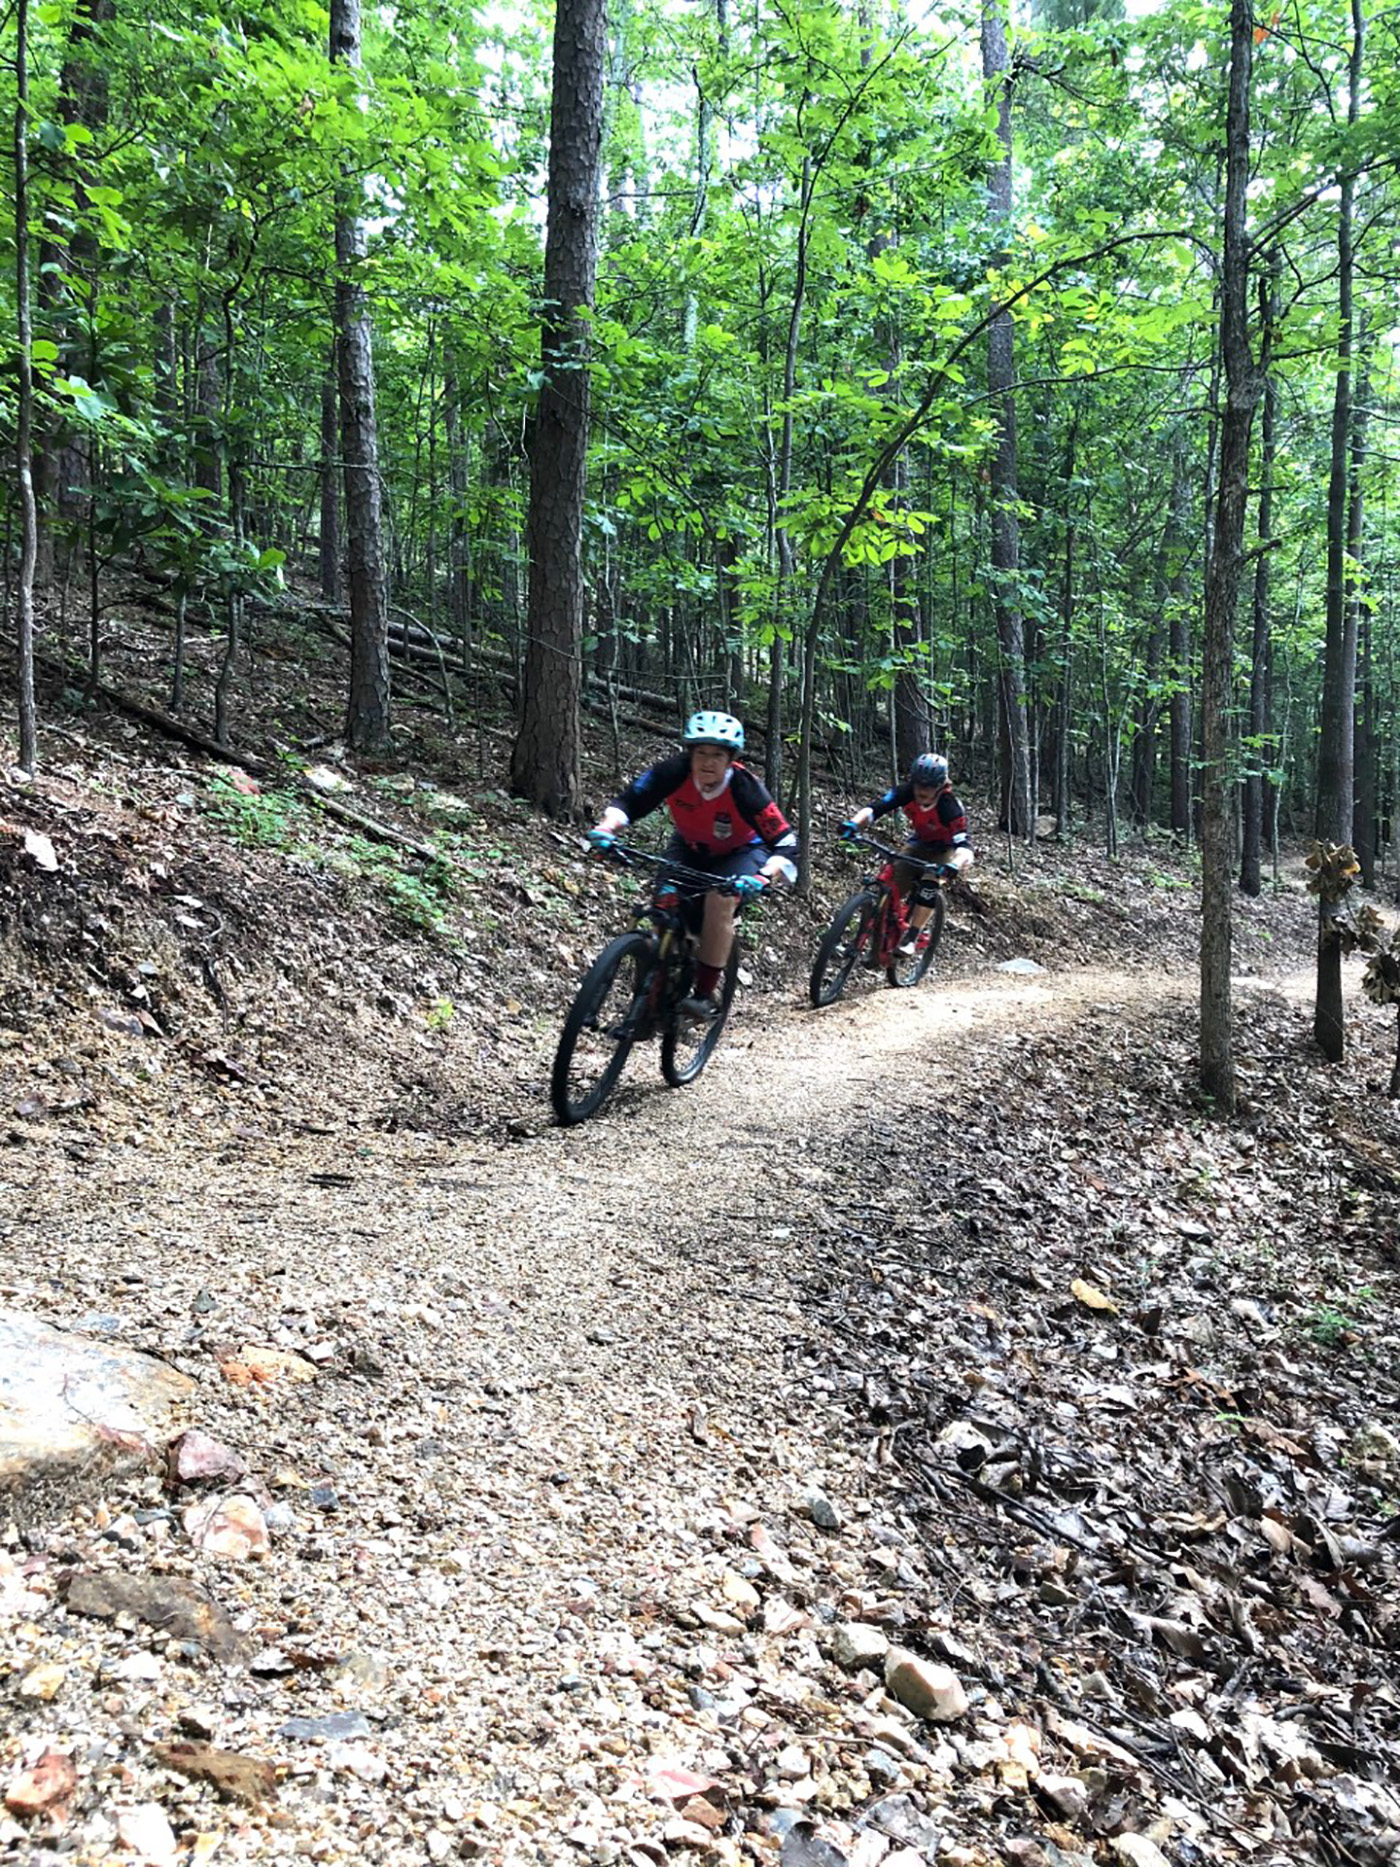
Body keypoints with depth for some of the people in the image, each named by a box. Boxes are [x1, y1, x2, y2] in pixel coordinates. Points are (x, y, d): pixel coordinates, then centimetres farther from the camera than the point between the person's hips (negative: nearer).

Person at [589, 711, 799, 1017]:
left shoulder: (744, 789, -34)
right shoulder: (674, 772, -28)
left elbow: (786, 843, -34)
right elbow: (629, 801, -21)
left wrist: (763, 876, -51)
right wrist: (606, 828, -41)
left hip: (740, 851, -3)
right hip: (690, 847, 3)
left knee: (720, 899, -30)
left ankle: (706, 994, -18)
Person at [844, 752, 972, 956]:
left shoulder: (949, 805, -36)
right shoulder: (906, 792, -27)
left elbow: (964, 845, -43)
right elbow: (873, 809, -33)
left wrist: (954, 866, -63)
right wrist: (853, 824, -52)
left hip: (944, 849, -4)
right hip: (919, 842, 4)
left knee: (929, 886, -27)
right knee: (893, 883, -14)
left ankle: (912, 939, -19)